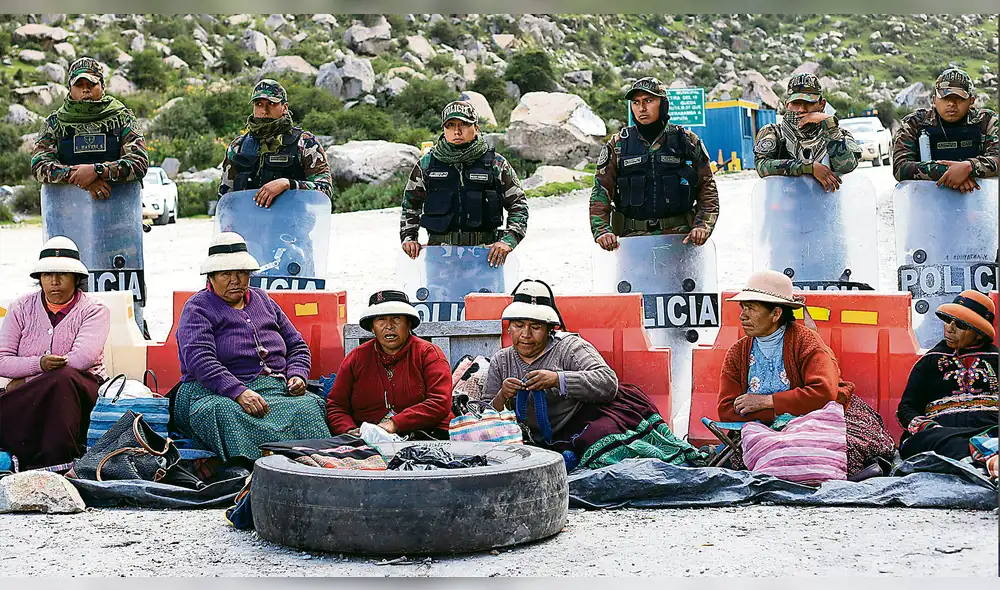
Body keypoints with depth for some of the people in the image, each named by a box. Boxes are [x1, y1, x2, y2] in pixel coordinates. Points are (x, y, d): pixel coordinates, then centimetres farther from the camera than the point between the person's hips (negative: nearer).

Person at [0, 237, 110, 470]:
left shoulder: (94, 310, 1)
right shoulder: (22, 308, 10)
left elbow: (83, 358, -16)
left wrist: (25, 381, -13)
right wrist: (38, 365, -21)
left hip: (82, 389, -2)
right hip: (28, 397, 2)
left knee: (63, 378, -36)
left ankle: (53, 461, -35)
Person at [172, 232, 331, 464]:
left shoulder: (263, 300, 22)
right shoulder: (197, 309, 4)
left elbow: (297, 345, 27)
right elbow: (199, 360, -13)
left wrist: (297, 375, 3)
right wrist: (239, 392, -27)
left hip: (276, 388, 5)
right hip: (216, 393, -4)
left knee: (309, 407, -29)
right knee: (227, 414, -41)